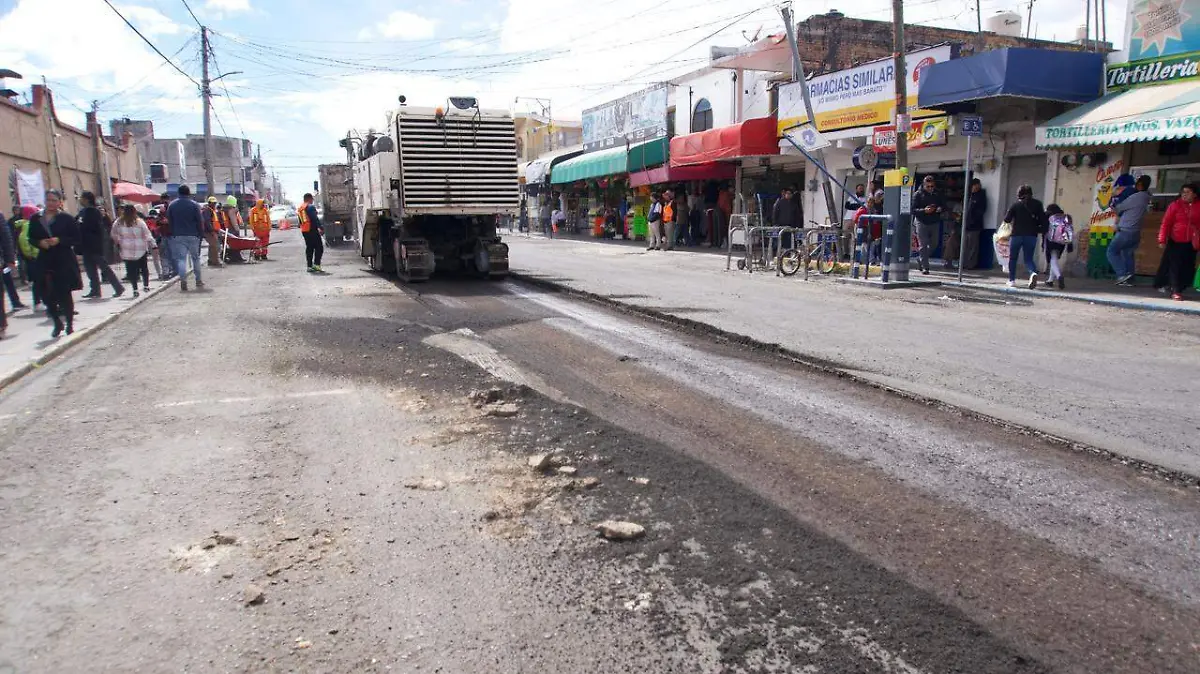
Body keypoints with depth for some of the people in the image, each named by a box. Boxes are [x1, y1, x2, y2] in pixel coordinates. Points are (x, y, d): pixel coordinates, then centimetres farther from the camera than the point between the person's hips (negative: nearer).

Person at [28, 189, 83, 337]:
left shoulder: (67, 219, -2)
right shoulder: (36, 219, 7)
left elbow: (78, 239, -3)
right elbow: (31, 239, 12)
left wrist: (59, 240, -16)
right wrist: (40, 243, -9)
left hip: (64, 262, -3)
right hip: (44, 262, 3)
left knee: (64, 294, 2)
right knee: (47, 296, 0)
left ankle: (69, 323, 17)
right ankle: (58, 323, 19)